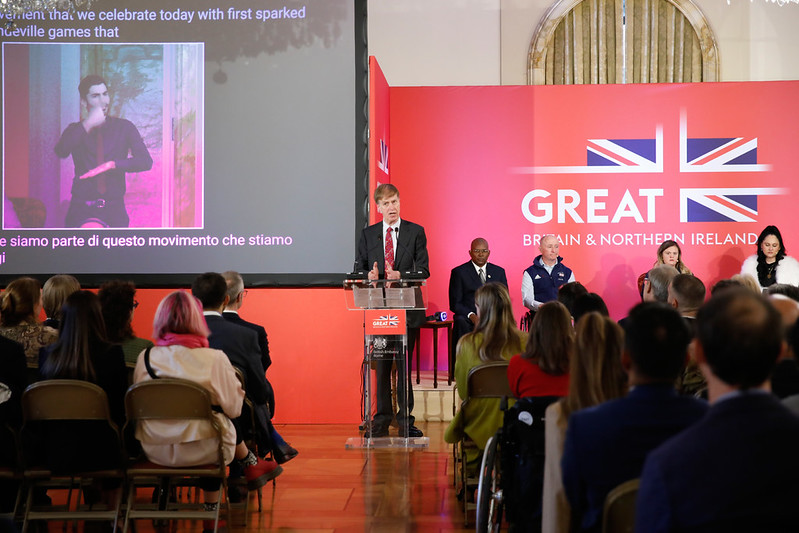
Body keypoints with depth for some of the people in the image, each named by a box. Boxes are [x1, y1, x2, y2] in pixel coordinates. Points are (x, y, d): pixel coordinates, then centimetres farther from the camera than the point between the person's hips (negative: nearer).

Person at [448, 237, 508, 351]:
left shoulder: (499, 271, 18)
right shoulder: (459, 272, 7)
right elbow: (454, 303, 2)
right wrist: (471, 316, -16)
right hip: (468, 318, -2)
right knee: (461, 322, -37)